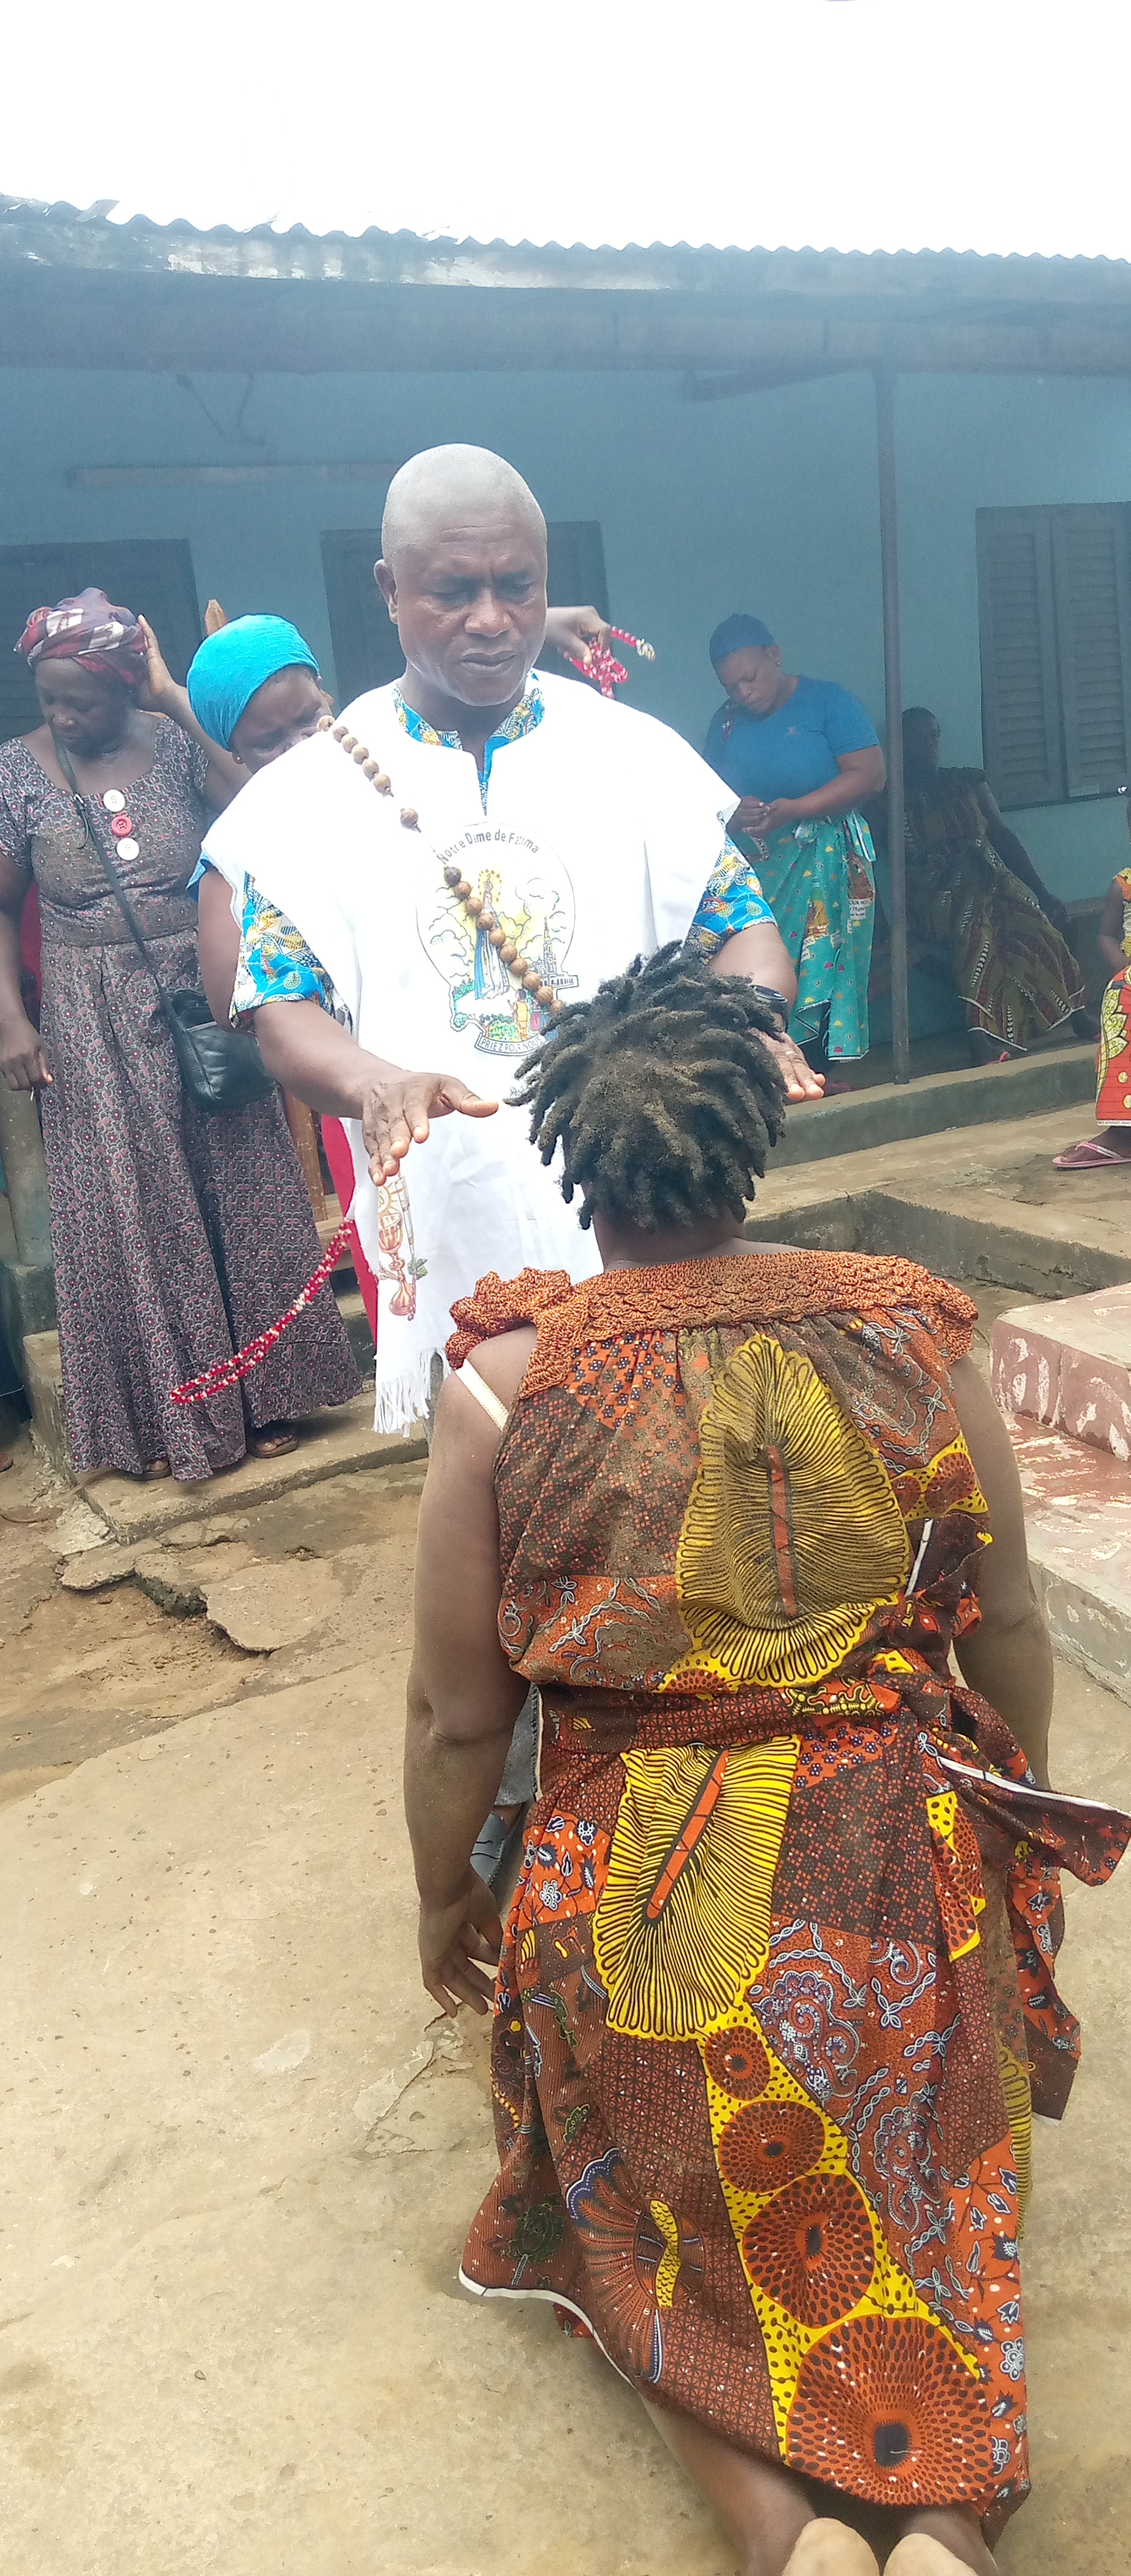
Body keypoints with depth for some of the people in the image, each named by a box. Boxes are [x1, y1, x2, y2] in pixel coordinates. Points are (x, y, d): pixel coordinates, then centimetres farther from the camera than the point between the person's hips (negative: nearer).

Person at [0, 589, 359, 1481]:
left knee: (238, 1195, 8)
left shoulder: (180, 744, -3)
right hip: (94, 1025, 0)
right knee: (131, 1211, 6)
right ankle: (159, 1413, 21)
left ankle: (263, 1391, 25)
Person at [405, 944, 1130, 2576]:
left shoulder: (504, 1386, -15)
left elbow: (457, 1717, -7)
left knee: (674, 2227, 25)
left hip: (640, 1897, -1)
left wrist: (444, 1902, 11)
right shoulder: (909, 1334, -10)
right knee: (913, 2206, 26)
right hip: (895, 1867, 2)